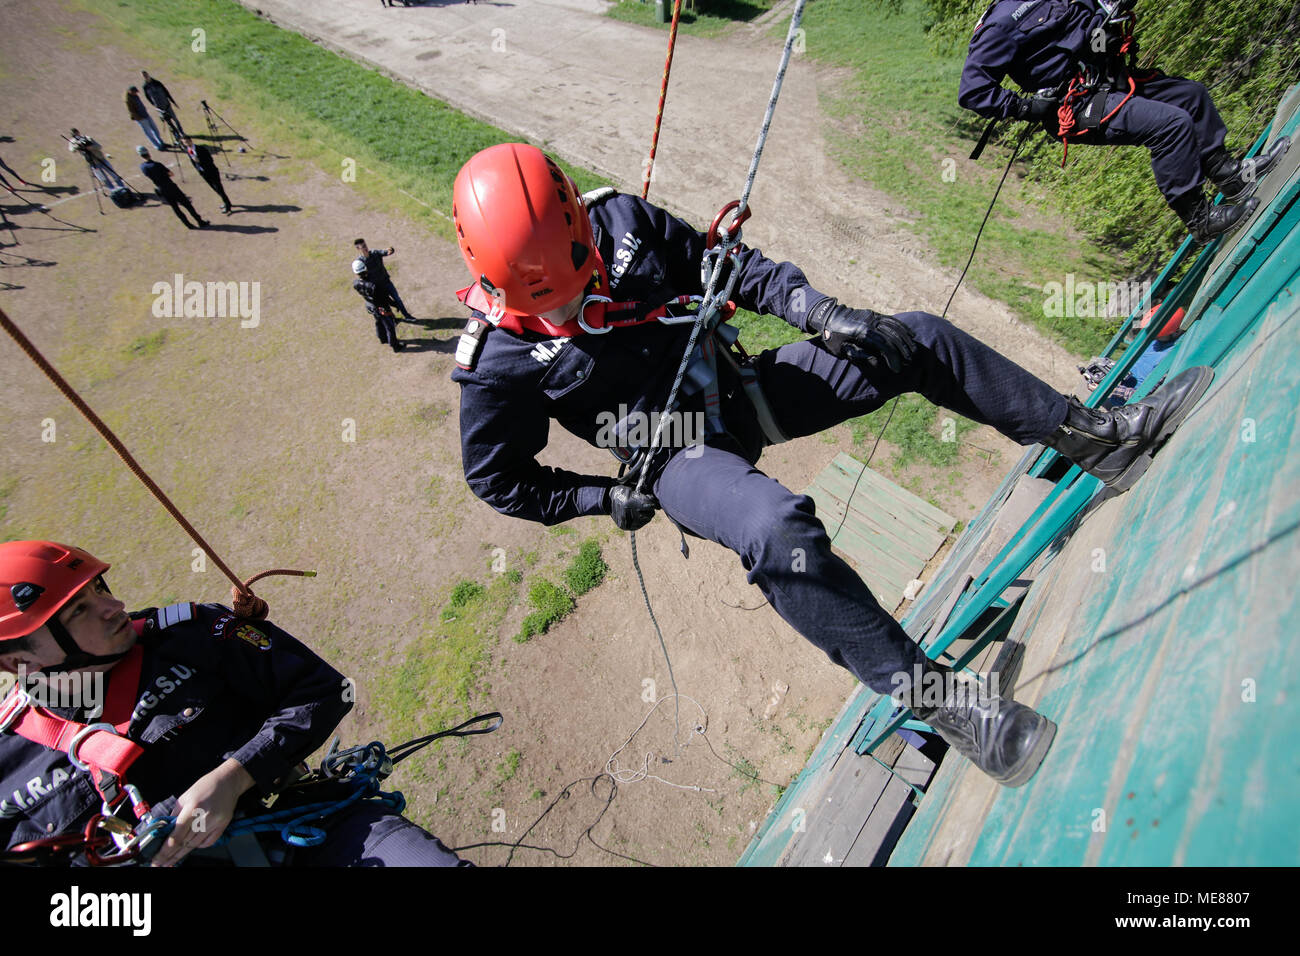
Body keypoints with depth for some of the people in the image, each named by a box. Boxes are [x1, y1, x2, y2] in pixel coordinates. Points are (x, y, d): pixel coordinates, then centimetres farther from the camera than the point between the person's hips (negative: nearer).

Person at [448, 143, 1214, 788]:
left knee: (914, 340, -2)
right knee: (779, 530, -39)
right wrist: (609, 499, -7)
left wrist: (810, 305, -8)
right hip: (680, 459, -5)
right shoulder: (500, 358, -13)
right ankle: (935, 699, -18)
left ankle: (1101, 438, 13)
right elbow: (499, 479, -1)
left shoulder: (620, 219, -4)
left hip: (736, 389, 6)